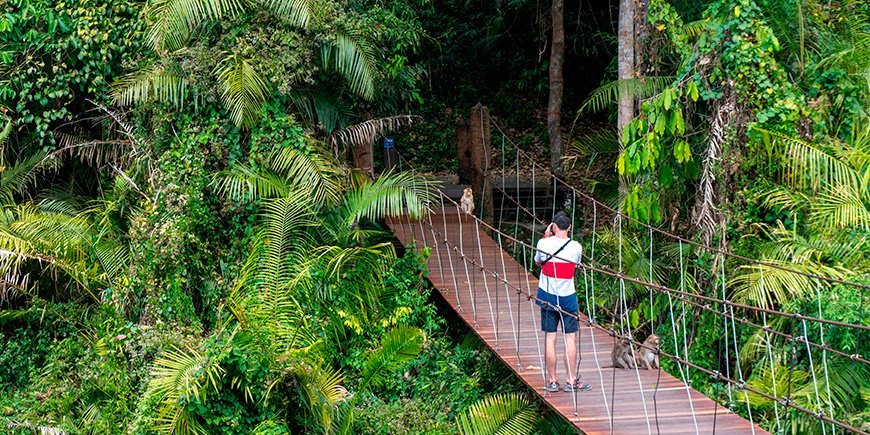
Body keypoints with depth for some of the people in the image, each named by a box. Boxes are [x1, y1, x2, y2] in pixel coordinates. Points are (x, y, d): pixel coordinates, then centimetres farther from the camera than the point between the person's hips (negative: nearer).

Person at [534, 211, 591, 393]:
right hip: (567, 297, -1)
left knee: (550, 339, 5)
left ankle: (552, 380, 8)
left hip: (548, 297, 1)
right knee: (570, 339, 4)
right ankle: (571, 381, 6)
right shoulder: (576, 247, -7)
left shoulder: (544, 243, -7)